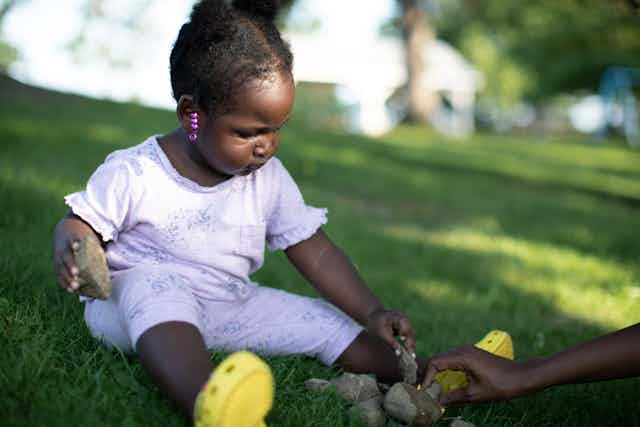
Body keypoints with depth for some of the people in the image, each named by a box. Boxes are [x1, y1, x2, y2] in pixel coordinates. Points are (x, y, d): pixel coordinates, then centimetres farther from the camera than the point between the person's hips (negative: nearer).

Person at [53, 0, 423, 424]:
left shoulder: (269, 179, 0)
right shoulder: (133, 174, -12)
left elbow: (317, 252, 3)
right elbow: (83, 223, -1)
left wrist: (374, 314, -6)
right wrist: (71, 247, -27)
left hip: (230, 308, 6)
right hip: (136, 296, -5)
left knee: (325, 323, -6)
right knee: (154, 284, -39)